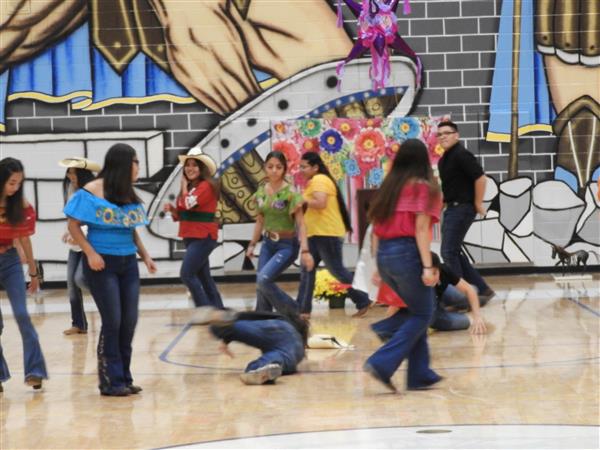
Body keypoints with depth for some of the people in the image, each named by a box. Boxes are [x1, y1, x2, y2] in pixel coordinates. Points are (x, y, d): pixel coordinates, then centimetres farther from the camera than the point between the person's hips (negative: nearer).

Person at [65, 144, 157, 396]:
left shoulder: (130, 194, 10)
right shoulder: (92, 191, -9)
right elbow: (74, 225, -9)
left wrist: (145, 255, 9)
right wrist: (90, 253, -17)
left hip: (128, 264, 6)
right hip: (102, 264, -6)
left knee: (129, 321, 5)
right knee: (112, 322, -6)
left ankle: (124, 378, 16)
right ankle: (111, 382, 3)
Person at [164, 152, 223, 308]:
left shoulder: (206, 186, -13)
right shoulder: (190, 188, 14)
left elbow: (189, 204, -24)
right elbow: (183, 214, 19)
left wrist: (184, 186, -8)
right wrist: (172, 210, -2)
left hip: (203, 237, -10)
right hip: (191, 237, 10)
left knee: (187, 274, -17)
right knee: (204, 278, 13)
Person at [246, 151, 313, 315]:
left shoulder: (290, 192, -14)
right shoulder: (261, 191, 3)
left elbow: (300, 223, -15)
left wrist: (305, 250, -22)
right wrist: (252, 244, 15)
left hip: (287, 245, -6)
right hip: (268, 243, 6)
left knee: (263, 279, -20)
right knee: (260, 286, 1)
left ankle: (293, 313, -2)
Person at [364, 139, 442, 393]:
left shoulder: (388, 186, 15)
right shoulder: (423, 187, -3)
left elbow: (376, 228, 14)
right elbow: (421, 229, -12)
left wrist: (378, 266, 19)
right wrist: (427, 266, -15)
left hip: (384, 255, 7)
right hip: (407, 254, -7)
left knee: (417, 312, 18)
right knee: (422, 316, 5)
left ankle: (420, 374, 16)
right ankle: (382, 363, -10)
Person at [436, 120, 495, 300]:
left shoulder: (461, 155, -14)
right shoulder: (445, 158, 15)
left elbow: (480, 178, -20)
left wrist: (478, 203, -15)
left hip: (462, 208, -10)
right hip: (452, 208, 10)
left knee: (449, 252, -10)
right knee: (452, 252, 11)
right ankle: (481, 289, 17)